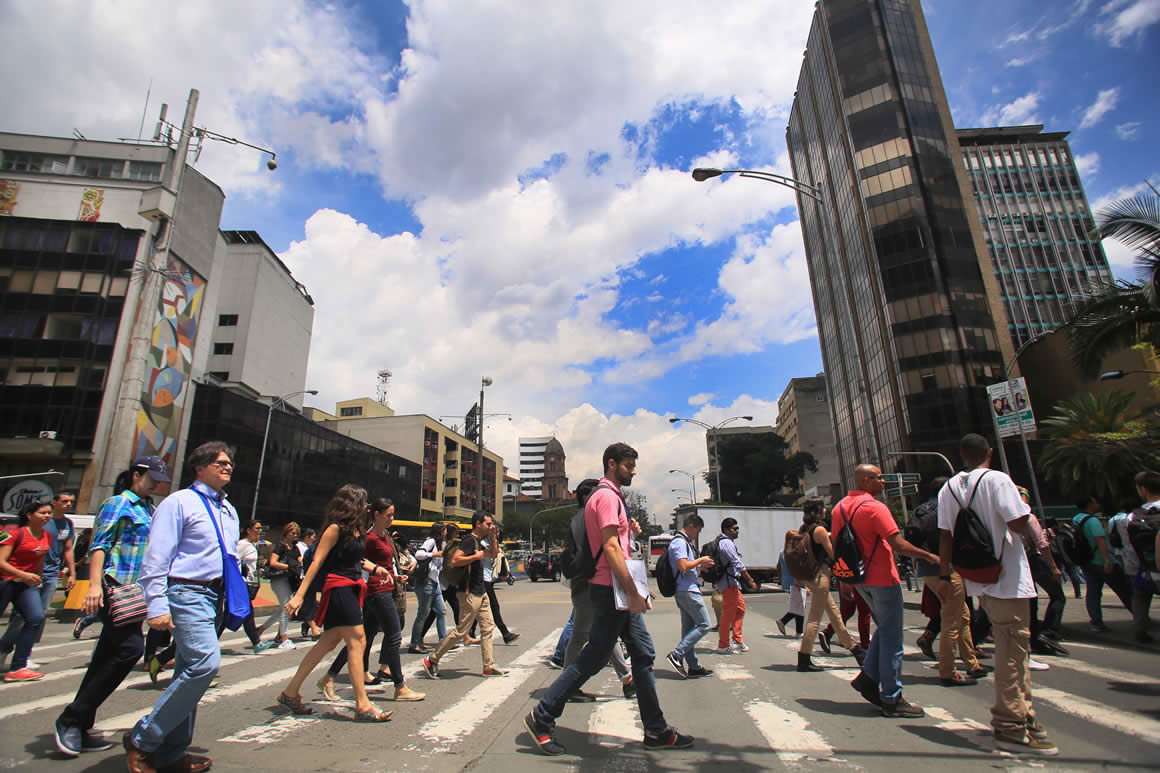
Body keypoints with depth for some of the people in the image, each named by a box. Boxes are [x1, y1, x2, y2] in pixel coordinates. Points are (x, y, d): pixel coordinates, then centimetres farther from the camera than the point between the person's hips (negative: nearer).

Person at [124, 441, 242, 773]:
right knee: (206, 662, -18)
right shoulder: (179, 502, -6)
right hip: (187, 592, -8)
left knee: (190, 671, 13)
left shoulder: (229, 510, 17)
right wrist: (157, 606, -17)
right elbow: (156, 558, -11)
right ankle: (142, 738, 0)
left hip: (214, 595, 8)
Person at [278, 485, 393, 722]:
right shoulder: (335, 529, -12)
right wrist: (299, 595, -18)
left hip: (351, 590, 9)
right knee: (357, 641, -8)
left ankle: (290, 693, 29)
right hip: (339, 589, -9)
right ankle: (362, 706, -2)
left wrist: (375, 569, 4)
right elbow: (317, 562, -15)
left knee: (330, 641, 15)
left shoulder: (355, 529, 13)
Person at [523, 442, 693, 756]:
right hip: (610, 589, -10)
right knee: (593, 658, -3)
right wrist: (632, 592, -22)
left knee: (643, 654, 12)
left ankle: (656, 731, 21)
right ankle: (541, 718, 9)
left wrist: (628, 530, 11)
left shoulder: (610, 496, 19)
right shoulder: (607, 496, -14)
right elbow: (610, 547, -22)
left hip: (620, 591, 10)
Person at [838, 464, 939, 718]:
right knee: (891, 637, 2)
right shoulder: (874, 507, -17)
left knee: (884, 629, 21)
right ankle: (892, 700, 10)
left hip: (861, 579, 8)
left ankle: (868, 677, 16)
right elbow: (899, 545, -22)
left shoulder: (839, 508, 8)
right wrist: (930, 556, -8)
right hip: (883, 578, -8)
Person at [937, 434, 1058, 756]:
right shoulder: (997, 479, -11)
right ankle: (1011, 728, 7)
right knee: (1013, 649, 0)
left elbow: (945, 536, 5)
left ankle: (1022, 715, 32)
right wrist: (1021, 501, 4)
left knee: (1011, 648, 20)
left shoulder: (949, 488, 6)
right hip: (1006, 576, -6)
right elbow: (1019, 525, -17)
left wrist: (945, 575, 12)